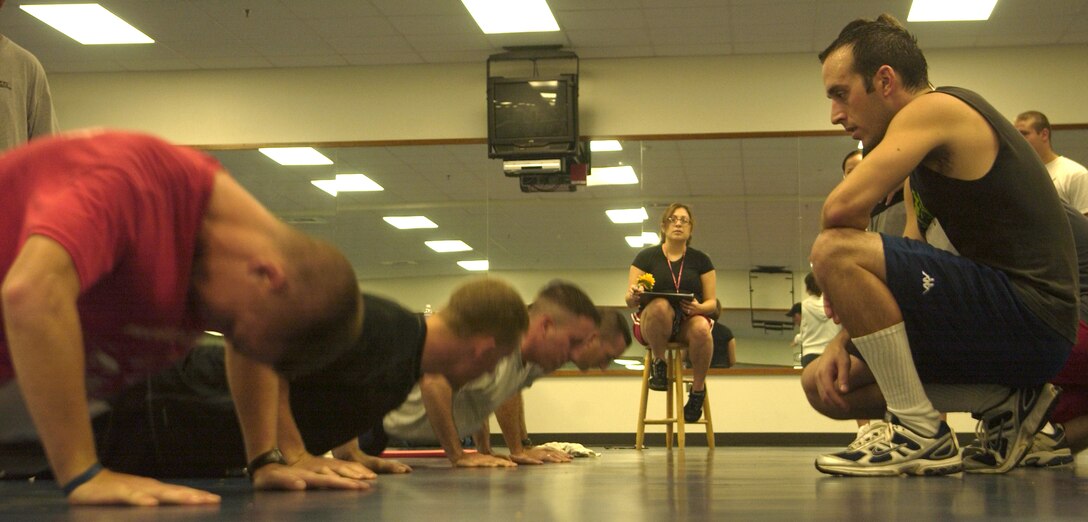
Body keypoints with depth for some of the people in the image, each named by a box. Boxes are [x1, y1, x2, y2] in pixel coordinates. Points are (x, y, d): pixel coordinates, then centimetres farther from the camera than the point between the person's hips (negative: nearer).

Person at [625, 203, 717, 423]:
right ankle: (658, 362, -14)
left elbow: (712, 303, 7)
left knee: (701, 328, -37)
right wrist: (634, 295, -21)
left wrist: (698, 308, -17)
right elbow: (629, 300, 4)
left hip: (688, 321, 1)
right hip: (652, 323, -1)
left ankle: (698, 389, -14)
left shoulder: (701, 260, 10)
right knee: (660, 305, -38)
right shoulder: (646, 257, 7)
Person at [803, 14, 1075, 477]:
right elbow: (903, 277, 18)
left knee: (834, 252, -21)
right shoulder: (926, 160, 20)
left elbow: (842, 208, -22)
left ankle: (920, 435, -15)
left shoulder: (934, 109, -10)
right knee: (827, 388, 10)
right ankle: (1004, 402, 6)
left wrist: (835, 274, -2)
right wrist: (845, 340, 5)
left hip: (1030, 315, -10)